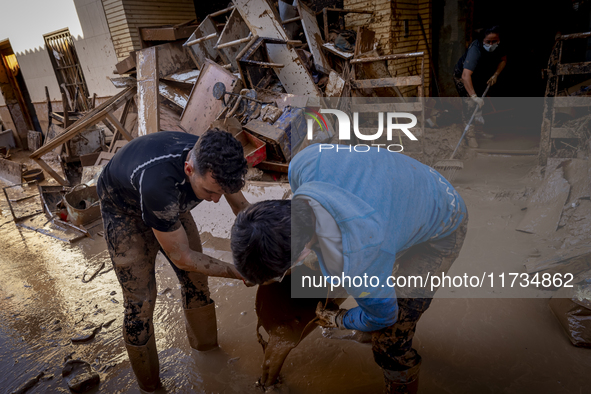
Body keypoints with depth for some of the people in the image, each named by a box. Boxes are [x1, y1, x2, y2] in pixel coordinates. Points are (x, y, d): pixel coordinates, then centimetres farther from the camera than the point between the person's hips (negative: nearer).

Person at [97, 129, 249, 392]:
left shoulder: (214, 162, -29)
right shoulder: (159, 183, -46)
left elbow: (240, 205, -9)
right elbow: (181, 257, -33)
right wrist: (236, 272, -27)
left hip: (169, 203, 5)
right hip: (125, 209, -5)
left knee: (196, 279, 9)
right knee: (140, 302, -2)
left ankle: (205, 345, 37)